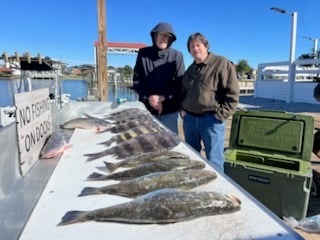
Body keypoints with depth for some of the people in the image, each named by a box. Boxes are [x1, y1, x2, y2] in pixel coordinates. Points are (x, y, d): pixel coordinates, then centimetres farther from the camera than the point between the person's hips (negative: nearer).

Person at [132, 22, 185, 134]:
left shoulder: (177, 56, 0)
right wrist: (148, 97, -12)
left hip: (169, 109, -1)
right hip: (146, 107, 1)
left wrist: (163, 98, -15)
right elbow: (136, 80, 2)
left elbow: (180, 83, -3)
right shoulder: (143, 53, 3)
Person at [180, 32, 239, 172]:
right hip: (189, 118, 7)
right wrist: (182, 110, 11)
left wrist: (220, 115, -14)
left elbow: (232, 93, -11)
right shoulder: (190, 69, 15)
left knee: (214, 160, -2)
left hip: (211, 120, -6)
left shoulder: (221, 64, -6)